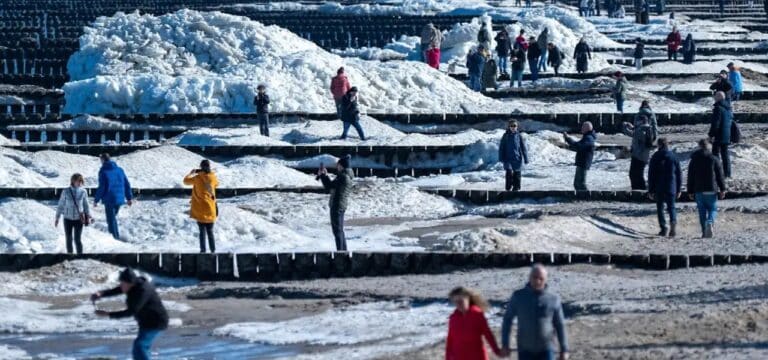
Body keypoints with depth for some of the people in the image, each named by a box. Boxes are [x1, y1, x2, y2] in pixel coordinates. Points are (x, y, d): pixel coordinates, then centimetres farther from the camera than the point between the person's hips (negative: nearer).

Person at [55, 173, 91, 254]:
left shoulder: (83, 192, -4)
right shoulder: (66, 192, -6)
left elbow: (86, 205, 7)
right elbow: (61, 205, 2)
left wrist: (88, 217, 2)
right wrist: (57, 218, 4)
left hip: (79, 219, -1)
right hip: (68, 219, 1)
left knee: (77, 239, -7)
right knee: (69, 239, 9)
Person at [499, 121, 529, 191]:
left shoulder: (519, 136, 2)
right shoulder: (505, 136, 2)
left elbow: (524, 148, 5)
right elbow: (501, 148, 5)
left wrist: (526, 159, 2)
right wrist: (501, 158, -1)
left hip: (517, 159, 1)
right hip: (508, 158, -1)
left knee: (517, 175, 3)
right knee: (509, 172, -17)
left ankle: (516, 188, 15)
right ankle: (508, 188, -7)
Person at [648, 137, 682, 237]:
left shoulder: (655, 158, -2)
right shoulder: (673, 157, 2)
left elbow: (651, 175, -1)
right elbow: (679, 175, 5)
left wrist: (650, 190, 5)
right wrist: (679, 190, 12)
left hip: (658, 188, -1)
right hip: (671, 188, 1)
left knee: (660, 208, 9)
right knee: (671, 207, 8)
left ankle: (664, 228, -1)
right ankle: (673, 221, -20)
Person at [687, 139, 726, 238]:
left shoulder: (693, 160, 5)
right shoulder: (714, 159, -1)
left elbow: (690, 177, 7)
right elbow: (720, 176, -1)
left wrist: (690, 192, 12)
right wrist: (722, 189, 4)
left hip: (698, 190, 2)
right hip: (711, 190, -2)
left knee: (702, 211, 7)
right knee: (712, 209, 6)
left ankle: (704, 232, 3)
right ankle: (710, 222, -24)